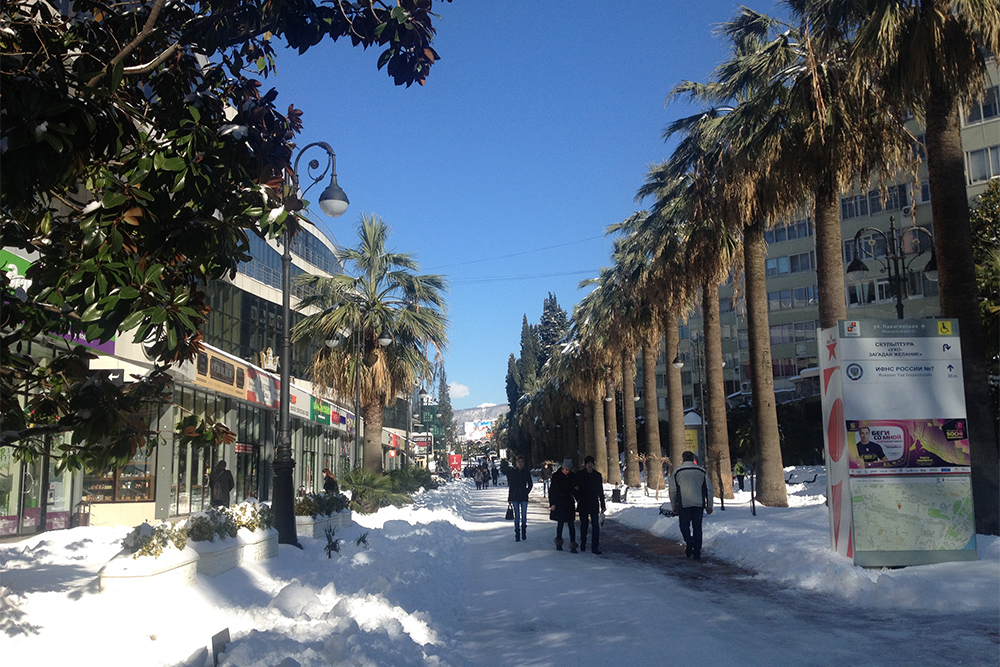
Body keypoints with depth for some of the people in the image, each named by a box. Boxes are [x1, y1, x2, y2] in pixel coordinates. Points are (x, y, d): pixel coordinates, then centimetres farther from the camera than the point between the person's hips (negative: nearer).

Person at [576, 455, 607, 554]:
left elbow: (600, 491, 9)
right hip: (583, 505, -1)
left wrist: (602, 505, 7)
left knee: (596, 526, -7)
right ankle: (583, 545, 22)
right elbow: (576, 489, 3)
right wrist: (579, 499, -10)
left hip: (594, 505, 1)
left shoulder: (598, 475, 5)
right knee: (584, 525, 9)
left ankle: (595, 547, -5)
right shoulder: (580, 475, 1)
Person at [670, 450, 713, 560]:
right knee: (697, 527, 9)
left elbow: (673, 491, 3)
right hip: (699, 504, 2)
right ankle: (697, 553, 8)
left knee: (684, 525, 11)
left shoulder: (677, 471, 4)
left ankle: (689, 541, -17)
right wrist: (709, 505, 14)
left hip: (684, 504, -2)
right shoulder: (702, 470, 10)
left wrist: (674, 506, 10)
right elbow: (709, 489, 9)